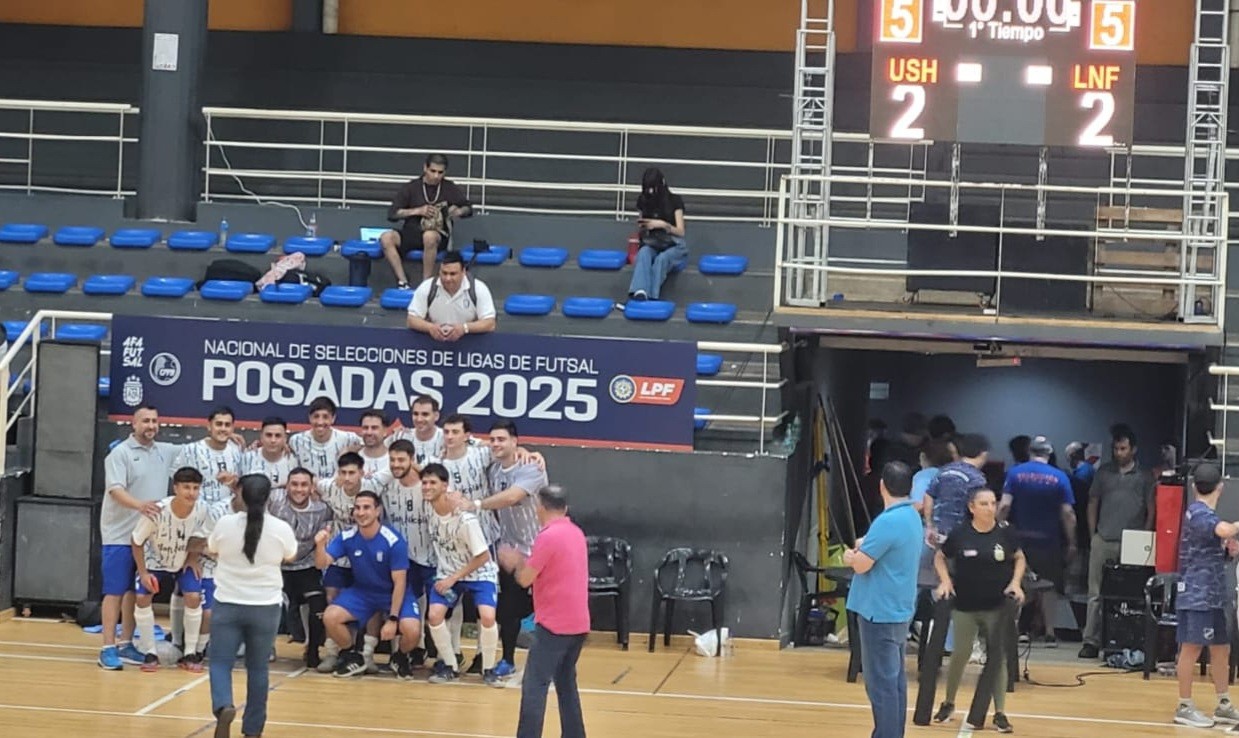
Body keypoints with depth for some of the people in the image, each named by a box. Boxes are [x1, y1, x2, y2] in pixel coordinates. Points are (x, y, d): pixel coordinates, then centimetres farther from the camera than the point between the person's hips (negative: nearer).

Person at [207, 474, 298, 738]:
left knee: (220, 663, 4)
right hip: (265, 607, 1)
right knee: (258, 668, 11)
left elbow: (212, 551, 11)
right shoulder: (281, 529, -9)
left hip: (228, 605, -1)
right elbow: (289, 557, 12)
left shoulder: (225, 524, -9)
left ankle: (223, 706, -22)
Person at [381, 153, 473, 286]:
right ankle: (402, 282, -30)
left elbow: (468, 208, 16)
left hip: (438, 235, -2)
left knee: (429, 236, -40)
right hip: (411, 232, 2)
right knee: (386, 238, -29)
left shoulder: (450, 188, 6)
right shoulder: (411, 187, 6)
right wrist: (417, 211, -10)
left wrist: (459, 211, -8)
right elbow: (392, 214, 3)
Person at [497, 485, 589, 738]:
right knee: (566, 684, 16)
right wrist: (522, 561, 16)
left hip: (553, 625, -8)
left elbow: (525, 579, -9)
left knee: (534, 686, -8)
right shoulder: (576, 533, 11)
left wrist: (515, 562, 10)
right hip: (578, 623, 8)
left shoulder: (548, 536, -15)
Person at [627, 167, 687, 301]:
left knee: (661, 258, -39)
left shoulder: (675, 201, 1)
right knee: (644, 253, -37)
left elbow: (680, 232, -3)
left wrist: (663, 224, -20)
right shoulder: (643, 201, 11)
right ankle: (640, 293, -59)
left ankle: (651, 298, -52)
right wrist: (641, 227, -9)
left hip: (674, 245, -2)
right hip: (652, 244, 2)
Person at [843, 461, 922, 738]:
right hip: (899, 610, 10)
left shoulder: (888, 522, -21)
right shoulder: (912, 518, 9)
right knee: (894, 681, 15)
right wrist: (861, 553, 1)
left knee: (881, 684, -7)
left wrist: (853, 555, 3)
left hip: (880, 612, -10)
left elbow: (861, 564, -18)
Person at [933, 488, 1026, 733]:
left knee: (997, 657, 3)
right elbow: (940, 558, 7)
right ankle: (948, 703, 30)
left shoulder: (1006, 532, -5)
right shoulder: (960, 534, -7)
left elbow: (1019, 558, 9)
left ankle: (999, 713, 9)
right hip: (965, 605, 0)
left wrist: (1015, 582, -6)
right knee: (960, 655, 10)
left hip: (997, 606, 0)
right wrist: (945, 581, -7)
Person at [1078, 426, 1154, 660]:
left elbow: (1151, 510, 6)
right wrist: (1093, 535, 6)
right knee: (1096, 593, -1)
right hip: (1103, 542, 1)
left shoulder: (1144, 477, 7)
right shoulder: (1104, 473, 11)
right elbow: (1093, 504, 14)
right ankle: (1091, 641, -1)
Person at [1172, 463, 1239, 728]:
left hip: (1212, 594, 10)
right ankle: (1184, 707, -2)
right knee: (1192, 647, -6)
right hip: (1197, 594, -10)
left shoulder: (1204, 513, 16)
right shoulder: (1200, 513, -15)